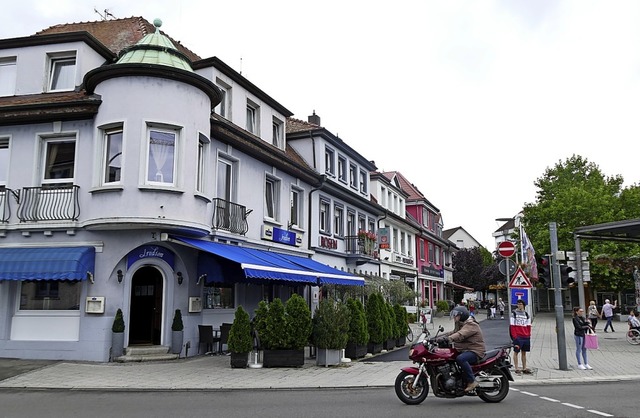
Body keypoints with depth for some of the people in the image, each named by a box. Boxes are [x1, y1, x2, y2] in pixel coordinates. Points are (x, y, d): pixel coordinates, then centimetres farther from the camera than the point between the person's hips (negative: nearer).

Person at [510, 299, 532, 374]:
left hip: (526, 337, 5)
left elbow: (528, 326, 13)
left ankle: (524, 368, 18)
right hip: (517, 336, -5)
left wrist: (528, 335, 3)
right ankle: (516, 369, 4)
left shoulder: (526, 314, 11)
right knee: (516, 352, 0)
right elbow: (512, 326, -5)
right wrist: (514, 336, -12)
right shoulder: (514, 313, -2)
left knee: (524, 352, 11)